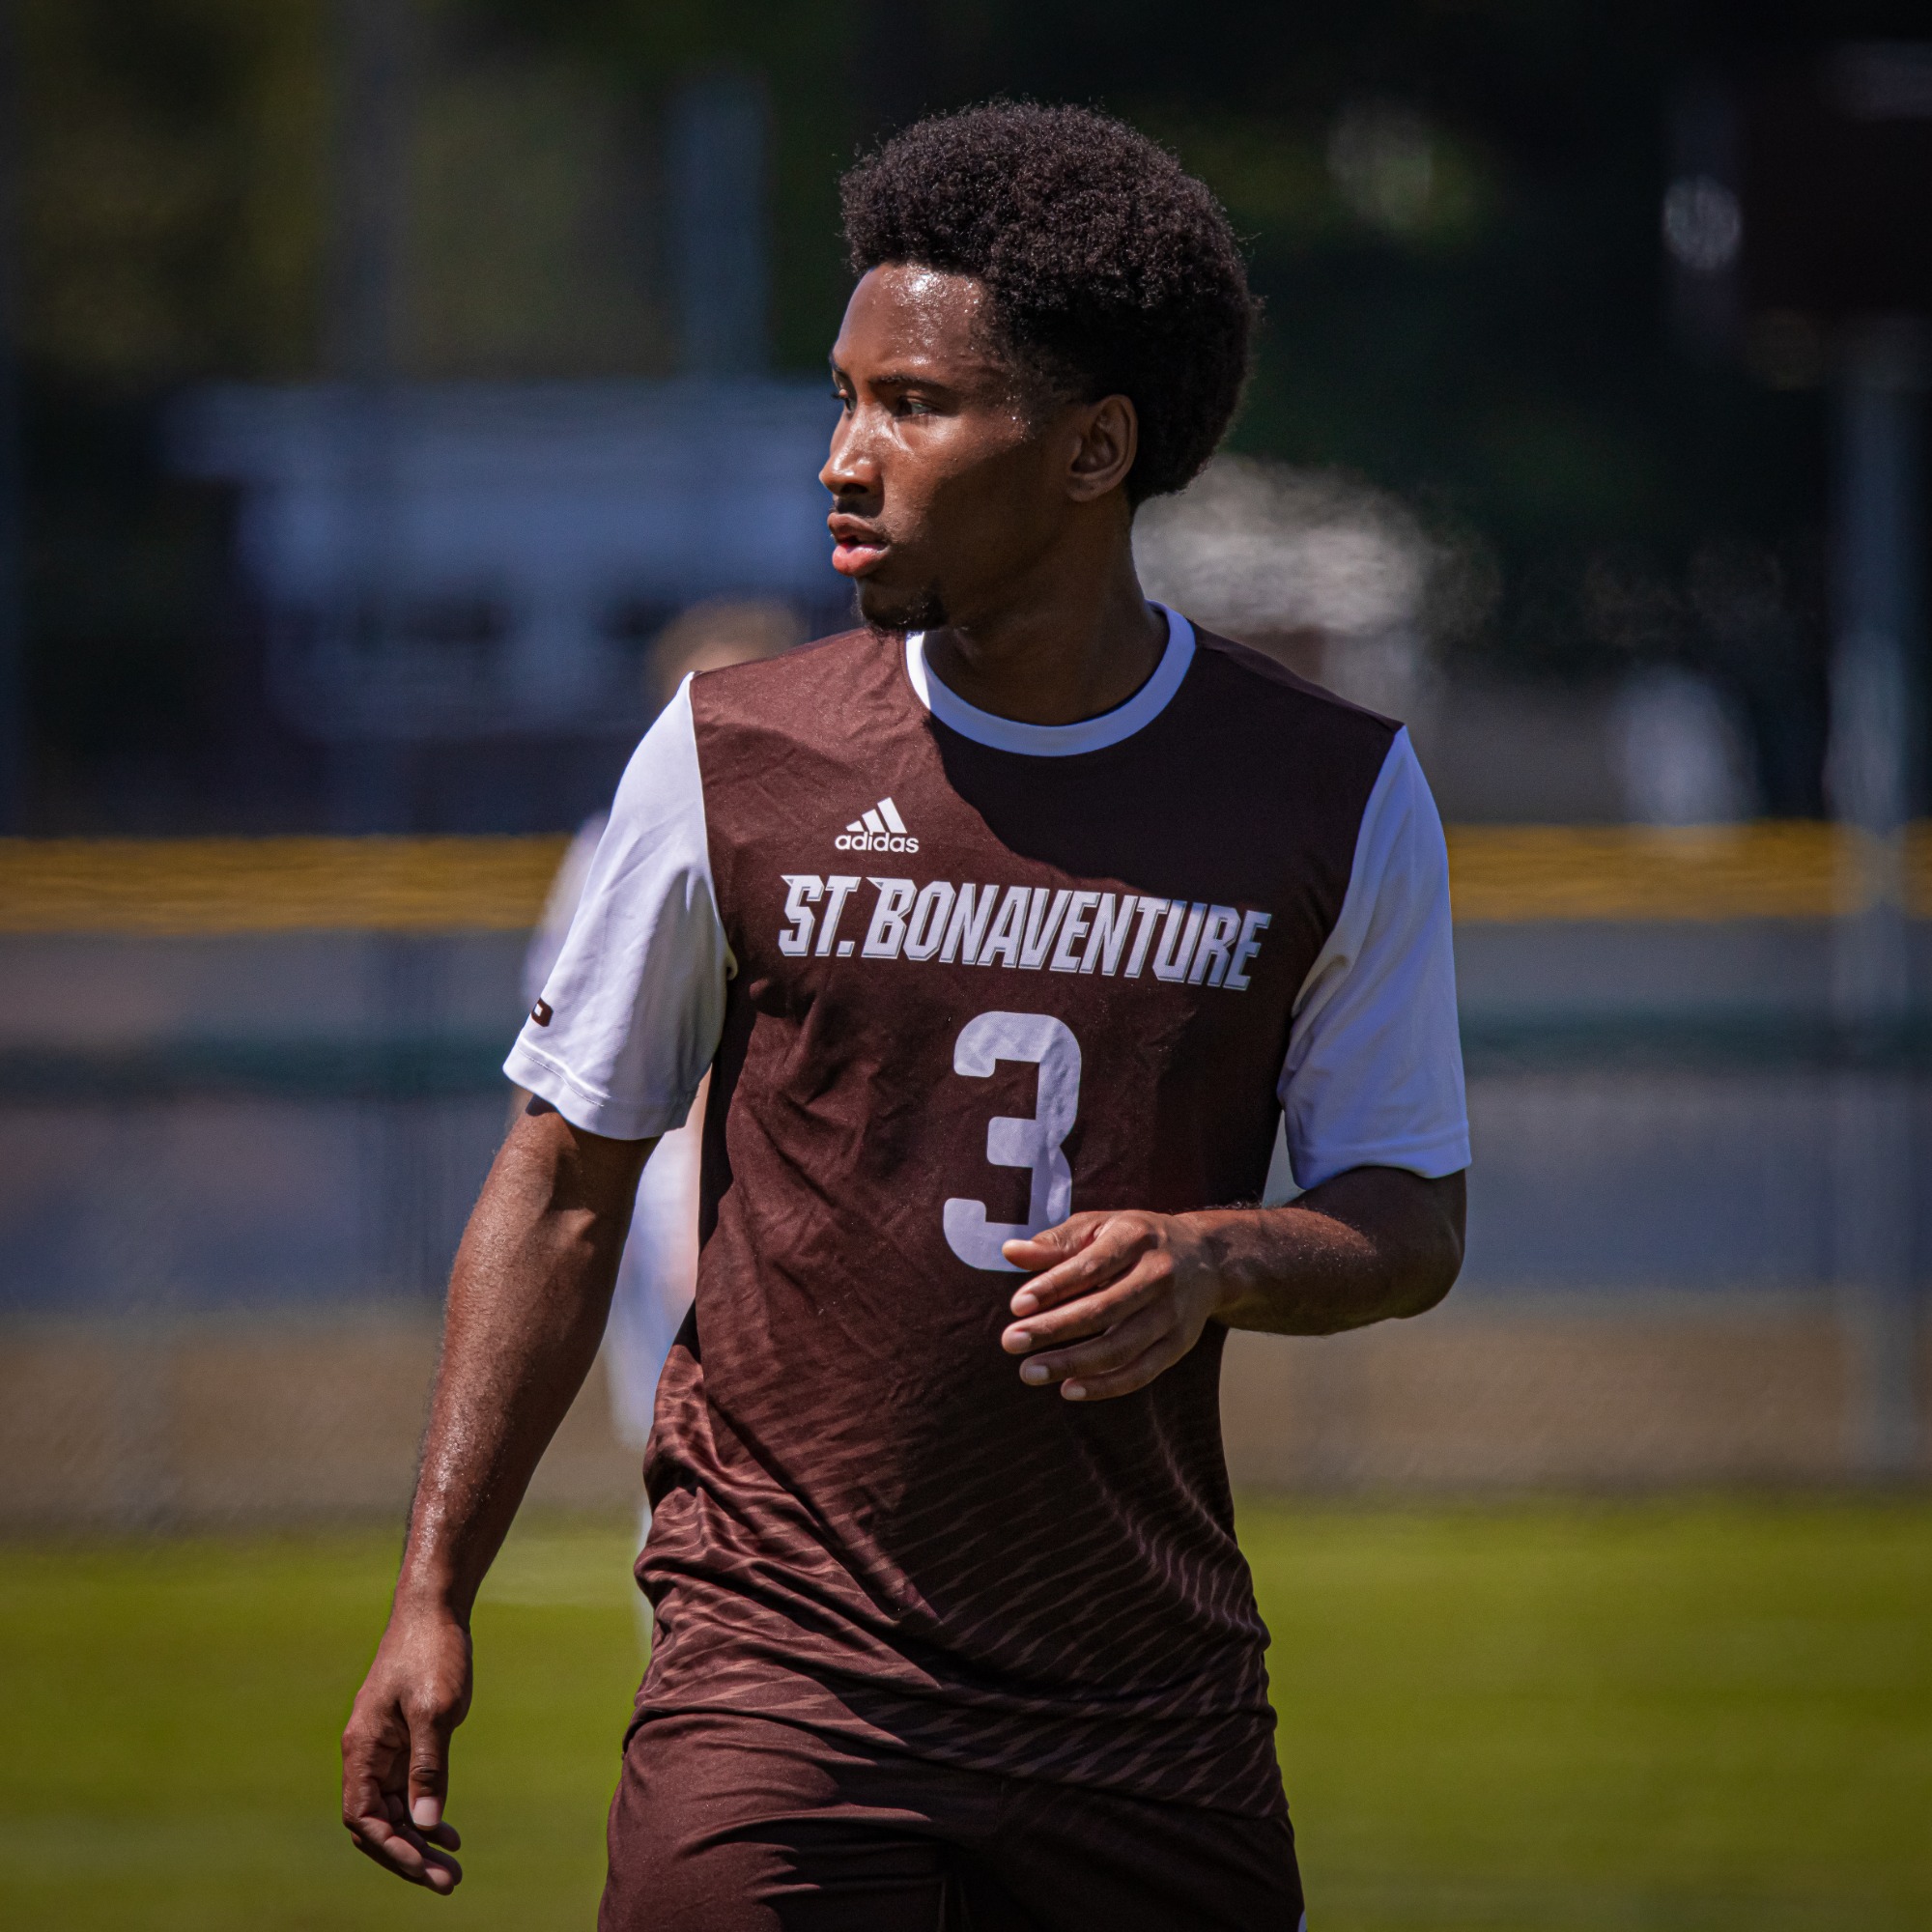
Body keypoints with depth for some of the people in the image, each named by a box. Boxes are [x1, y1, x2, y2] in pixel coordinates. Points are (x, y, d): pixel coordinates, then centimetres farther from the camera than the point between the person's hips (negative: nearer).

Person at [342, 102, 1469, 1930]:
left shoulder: (1338, 799, 1)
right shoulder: (728, 757, 0)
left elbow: (1414, 1224, 7)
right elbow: (566, 1186, 6)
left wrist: (1215, 1259, -16)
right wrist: (432, 1596, 1)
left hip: (1154, 1705, 2)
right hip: (779, 1686, -2)